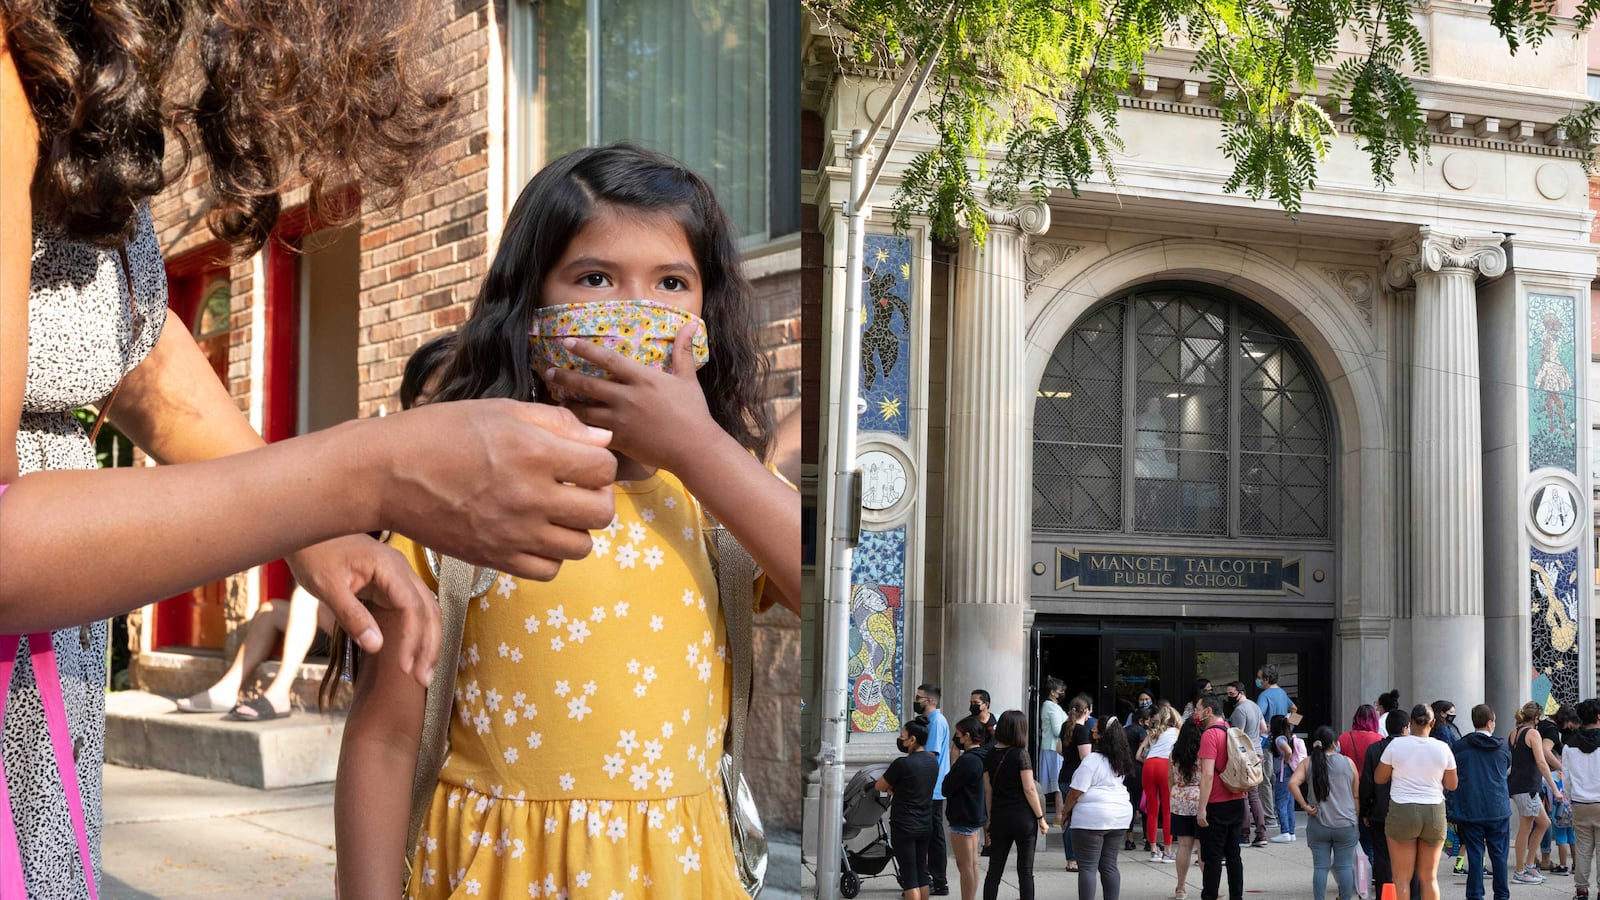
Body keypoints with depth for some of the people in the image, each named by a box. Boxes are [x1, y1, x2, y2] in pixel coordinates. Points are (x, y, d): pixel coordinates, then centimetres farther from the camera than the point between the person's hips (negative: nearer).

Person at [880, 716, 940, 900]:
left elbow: (879, 787, -7)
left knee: (909, 875, -4)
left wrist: (891, 787, 12)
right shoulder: (933, 761, 3)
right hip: (926, 825, 7)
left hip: (904, 827, -7)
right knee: (922, 872, 15)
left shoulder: (902, 764, -19)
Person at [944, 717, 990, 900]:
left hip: (963, 818, -10)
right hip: (977, 816, 10)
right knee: (973, 863, 15)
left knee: (964, 865, -4)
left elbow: (947, 788, -19)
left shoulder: (967, 760, -22)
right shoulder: (981, 758, 7)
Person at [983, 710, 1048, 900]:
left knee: (994, 870, 8)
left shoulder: (990, 756, 4)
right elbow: (1029, 789, -11)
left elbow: (988, 790, 8)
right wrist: (1041, 818, -4)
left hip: (999, 818, 4)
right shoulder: (1020, 755, -11)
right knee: (1025, 871, 3)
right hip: (1023, 817, -4)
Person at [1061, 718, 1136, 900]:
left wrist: (1064, 813, -2)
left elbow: (1076, 792, -13)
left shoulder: (1092, 760, -14)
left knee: (1087, 867, -3)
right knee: (1109, 865, 13)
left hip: (1092, 818, -8)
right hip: (1120, 816, 8)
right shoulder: (1121, 762, 10)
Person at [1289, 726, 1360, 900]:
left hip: (1318, 825, 1)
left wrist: (1305, 806, -9)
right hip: (1345, 825, -1)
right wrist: (1355, 815, 14)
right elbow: (1355, 795, 4)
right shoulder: (1348, 762, 0)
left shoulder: (1307, 763, 1)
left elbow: (1292, 783, -15)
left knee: (1320, 866, 5)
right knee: (1344, 866, 7)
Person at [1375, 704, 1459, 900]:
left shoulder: (1396, 744, -6)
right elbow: (1452, 785, 8)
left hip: (1402, 812, -2)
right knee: (1429, 877, 12)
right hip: (1434, 813, 2)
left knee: (1402, 877, 3)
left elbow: (1379, 778, 2)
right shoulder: (1442, 749, -1)